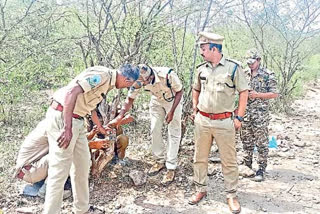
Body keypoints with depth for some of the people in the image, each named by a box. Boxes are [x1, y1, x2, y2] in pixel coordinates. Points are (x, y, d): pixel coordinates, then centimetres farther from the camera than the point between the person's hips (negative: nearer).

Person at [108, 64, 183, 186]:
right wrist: (119, 117, -25)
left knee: (174, 133, -6)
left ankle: (171, 168, 2)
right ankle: (160, 161, 22)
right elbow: (130, 99, -15)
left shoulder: (168, 74, -39)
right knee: (154, 130, 3)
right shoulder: (139, 80, -27)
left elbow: (179, 92, -21)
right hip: (157, 100, 4)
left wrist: (171, 112, -23)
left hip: (173, 100, -4)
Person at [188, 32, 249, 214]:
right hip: (202, 120, 5)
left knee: (229, 160, 6)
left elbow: (244, 92, -4)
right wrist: (194, 110, 12)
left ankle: (232, 195, 21)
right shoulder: (201, 69, 6)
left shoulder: (233, 67, -8)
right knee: (200, 157, 12)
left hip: (224, 122, -4)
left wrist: (239, 117, -7)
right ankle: (201, 190, 29)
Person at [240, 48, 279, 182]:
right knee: (246, 141, 13)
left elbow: (275, 94, -6)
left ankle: (261, 169, 8)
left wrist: (257, 95, -17)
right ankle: (247, 166, 26)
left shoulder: (268, 75, -4)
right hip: (245, 113, 5)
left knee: (261, 143, 0)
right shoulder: (245, 74, 11)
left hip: (260, 114, -5)